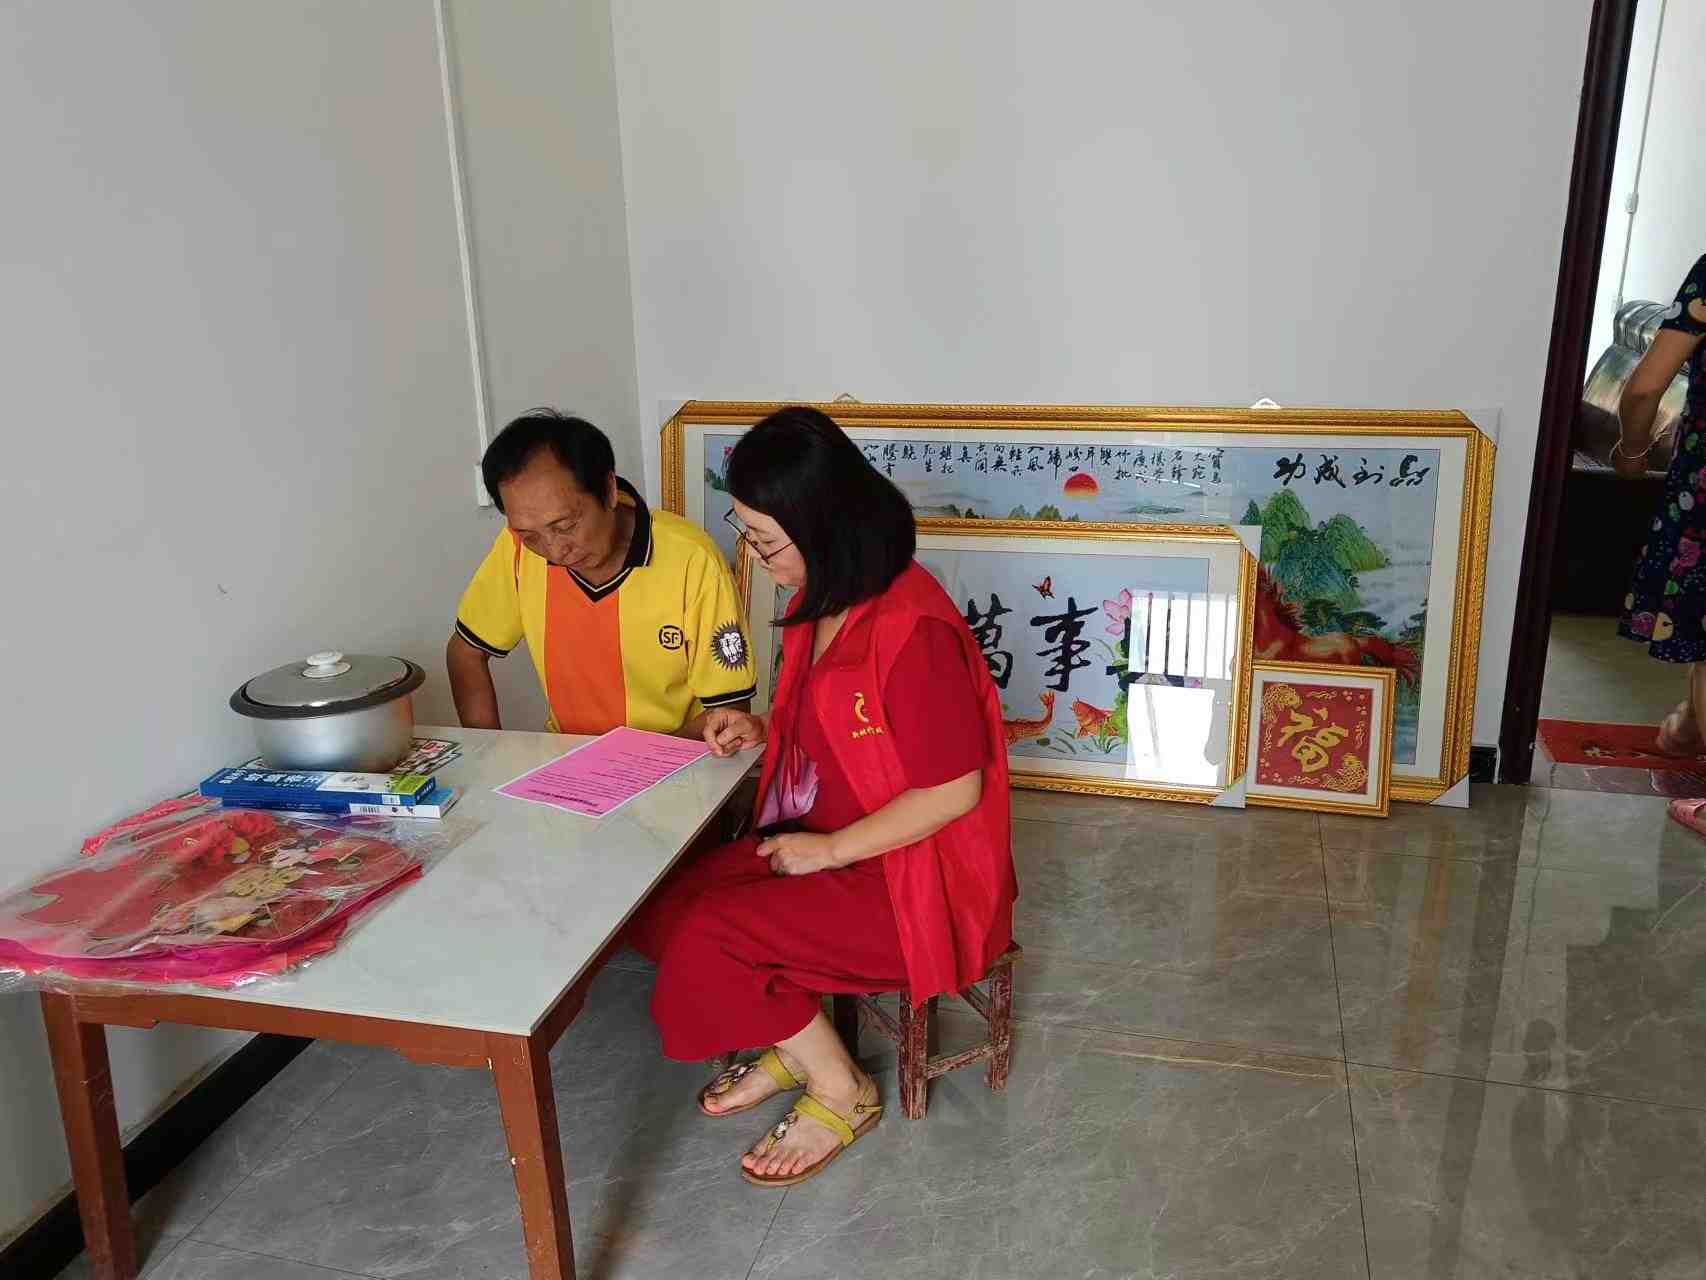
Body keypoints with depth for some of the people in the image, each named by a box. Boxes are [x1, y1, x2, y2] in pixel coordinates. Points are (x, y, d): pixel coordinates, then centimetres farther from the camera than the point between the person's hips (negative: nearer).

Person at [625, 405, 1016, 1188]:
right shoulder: (825, 602, 3)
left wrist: (830, 850, -18)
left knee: (709, 940, -20)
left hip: (912, 875, -9)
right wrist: (762, 732, 0)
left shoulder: (912, 629, -27)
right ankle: (793, 1046, 17)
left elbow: (955, 788, -24)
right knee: (662, 909, -5)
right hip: (826, 842, 9)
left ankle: (841, 1092, 4)